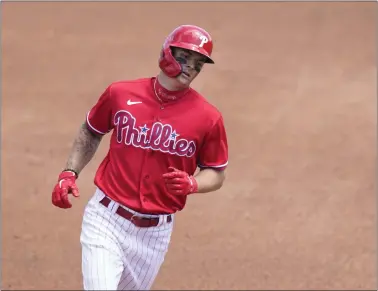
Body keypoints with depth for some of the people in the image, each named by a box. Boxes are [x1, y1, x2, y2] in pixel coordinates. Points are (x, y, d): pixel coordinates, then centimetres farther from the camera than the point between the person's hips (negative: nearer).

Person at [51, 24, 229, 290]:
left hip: (155, 231, 1)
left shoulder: (208, 118, -6)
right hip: (106, 219, -1)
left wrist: (192, 184, -17)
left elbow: (216, 174, 4)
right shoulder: (120, 94, -3)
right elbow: (91, 133, 15)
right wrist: (69, 173, 3)